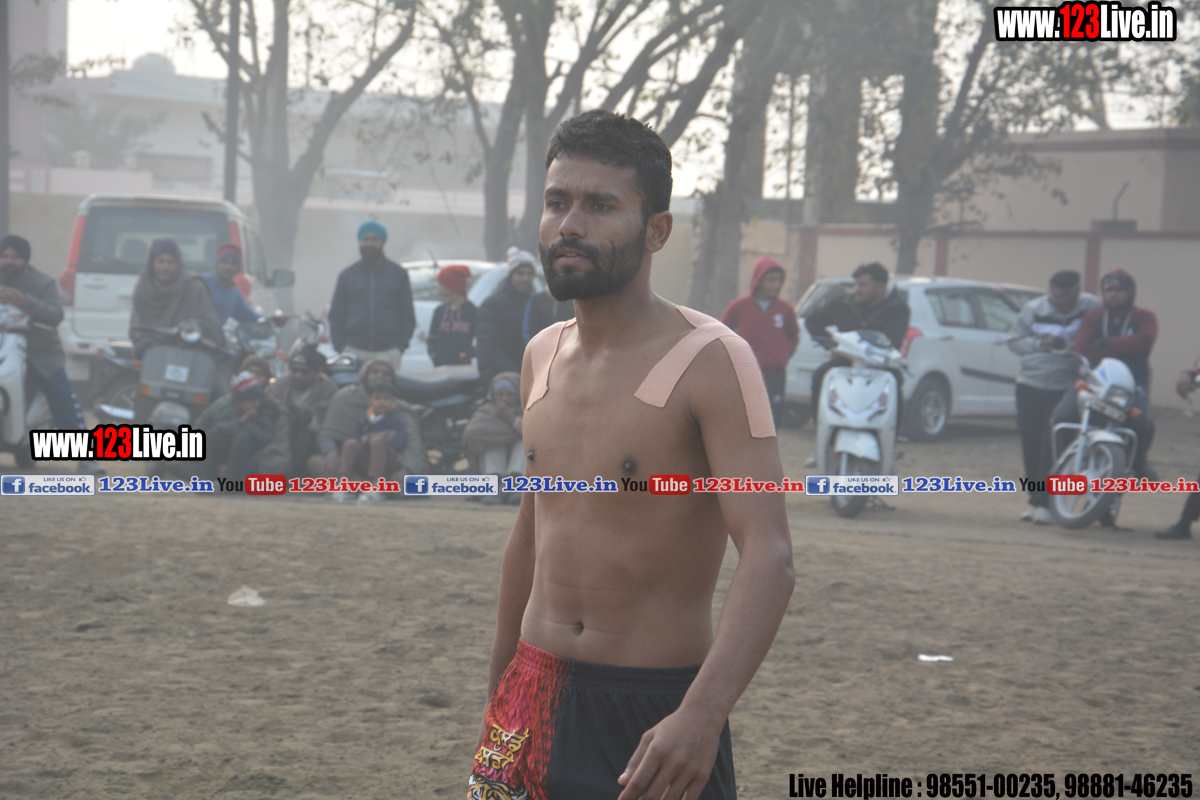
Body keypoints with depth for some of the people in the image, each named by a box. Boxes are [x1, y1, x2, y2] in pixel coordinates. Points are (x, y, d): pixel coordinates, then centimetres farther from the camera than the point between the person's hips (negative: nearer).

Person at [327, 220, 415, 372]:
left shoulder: (399, 274, 12)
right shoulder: (347, 275, 15)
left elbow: (408, 316, 12)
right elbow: (336, 316, 14)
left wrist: (401, 346, 0)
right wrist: (339, 346, 1)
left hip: (388, 353, -1)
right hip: (354, 351, 1)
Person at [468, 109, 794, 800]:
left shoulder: (711, 361, -14)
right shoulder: (542, 356, 7)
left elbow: (770, 558, -23)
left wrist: (702, 715, -35)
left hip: (657, 712, -5)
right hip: (533, 698, 5)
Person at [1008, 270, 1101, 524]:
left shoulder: (1092, 307, -3)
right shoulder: (1034, 310, 5)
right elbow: (1015, 341, 7)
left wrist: (1068, 345, -21)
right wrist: (1039, 344, -11)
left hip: (1069, 387, -4)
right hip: (1032, 385, 4)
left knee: (1053, 448, -11)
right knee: (1031, 444, 8)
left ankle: (1044, 503, -8)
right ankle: (1035, 500, 22)